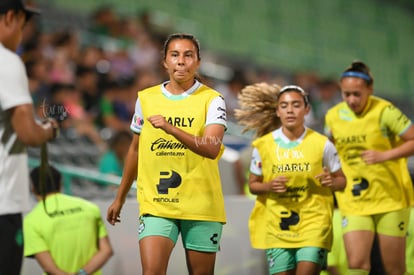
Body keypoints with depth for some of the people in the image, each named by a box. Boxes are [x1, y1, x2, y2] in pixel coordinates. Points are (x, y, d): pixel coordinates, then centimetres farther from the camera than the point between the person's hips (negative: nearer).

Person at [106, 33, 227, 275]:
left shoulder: (211, 100, -3)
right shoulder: (146, 98, 8)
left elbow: (212, 149, -19)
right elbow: (135, 150, 20)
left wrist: (170, 128, -31)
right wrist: (120, 197, 25)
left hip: (201, 205, -2)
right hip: (156, 203, 2)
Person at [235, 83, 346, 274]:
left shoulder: (322, 144, -3)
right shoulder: (263, 145, 0)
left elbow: (341, 181, 7)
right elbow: (253, 184, 10)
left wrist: (331, 181, -17)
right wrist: (269, 186, -11)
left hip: (313, 222, -2)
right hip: (277, 227, 2)